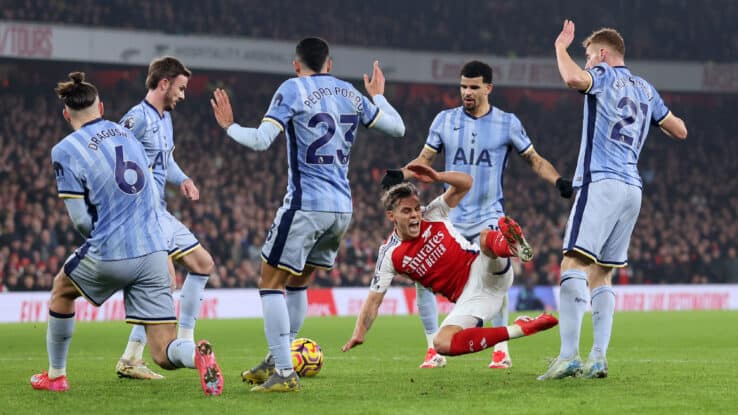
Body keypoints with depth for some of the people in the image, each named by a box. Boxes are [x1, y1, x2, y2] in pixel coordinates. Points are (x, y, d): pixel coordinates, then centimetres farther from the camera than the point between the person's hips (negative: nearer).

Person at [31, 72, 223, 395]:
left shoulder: (65, 151, -6)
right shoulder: (126, 135, 12)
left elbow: (81, 220, -6)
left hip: (109, 255, -4)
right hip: (153, 253, 4)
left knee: (61, 290, 31)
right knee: (163, 355, 3)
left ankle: (55, 375, 37)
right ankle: (197, 355, -30)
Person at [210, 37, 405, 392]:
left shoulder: (292, 89, -6)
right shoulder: (350, 94, 11)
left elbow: (261, 140, -14)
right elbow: (397, 127, 19)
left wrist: (228, 126, 3)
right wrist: (377, 96, 36)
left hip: (306, 205, -7)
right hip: (342, 207, 7)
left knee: (271, 283, -2)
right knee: (298, 282, 22)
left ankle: (284, 374, -12)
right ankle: (275, 362, 28)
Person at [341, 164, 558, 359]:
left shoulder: (433, 215, 2)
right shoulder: (390, 255, 0)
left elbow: (465, 183, -2)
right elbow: (374, 299, 1)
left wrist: (437, 177, -21)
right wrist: (359, 333, -13)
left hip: (483, 273, -2)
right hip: (467, 298, 2)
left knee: (486, 237, -32)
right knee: (442, 344, -25)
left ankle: (510, 244, -71)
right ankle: (520, 329, -24)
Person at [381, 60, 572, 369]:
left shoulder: (507, 123, 1)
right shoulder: (445, 120, 6)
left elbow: (534, 160, 7)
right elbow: (424, 160, 8)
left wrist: (558, 181, -10)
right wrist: (401, 175, -11)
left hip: (489, 217, -2)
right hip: (451, 217, 3)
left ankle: (501, 349, -3)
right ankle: (434, 349, 7)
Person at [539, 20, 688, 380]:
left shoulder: (604, 76, 1)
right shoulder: (646, 89, 21)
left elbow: (573, 79, -22)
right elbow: (679, 131, 29)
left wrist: (561, 47, -4)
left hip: (601, 182, -8)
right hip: (633, 188, 8)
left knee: (574, 263, -16)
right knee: (601, 275, 12)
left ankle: (568, 356, -29)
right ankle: (598, 359, 2)